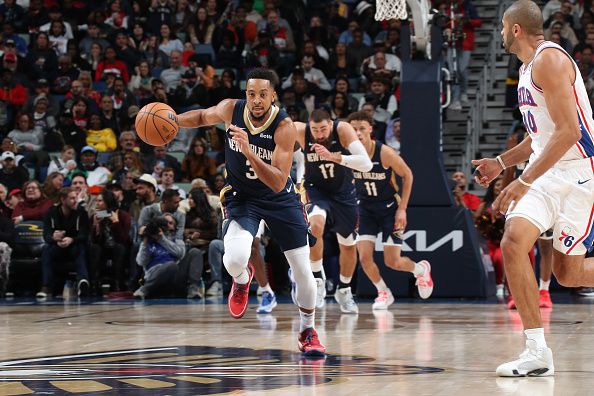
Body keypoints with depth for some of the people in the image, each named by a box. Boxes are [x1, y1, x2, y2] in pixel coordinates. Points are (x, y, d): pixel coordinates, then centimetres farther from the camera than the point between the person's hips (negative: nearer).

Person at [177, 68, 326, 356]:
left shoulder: (284, 127, -26)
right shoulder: (231, 109, -17)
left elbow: (278, 183, -33)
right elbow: (203, 116, 9)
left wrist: (248, 152, -44)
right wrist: (174, 120, -10)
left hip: (280, 198, -1)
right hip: (241, 196, 1)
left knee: (303, 271, 1)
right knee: (234, 259, -27)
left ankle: (307, 332, 26)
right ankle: (242, 279, 12)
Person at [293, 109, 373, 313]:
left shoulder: (343, 129, -28)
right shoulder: (300, 131, -25)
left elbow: (366, 164, -37)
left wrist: (333, 157, -47)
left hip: (343, 193, 1)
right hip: (316, 190, -1)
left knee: (348, 246, 12)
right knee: (315, 225, -33)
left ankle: (344, 290, 37)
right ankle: (317, 279, -17)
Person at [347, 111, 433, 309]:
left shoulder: (385, 153, -23)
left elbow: (407, 175, -9)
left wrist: (402, 209, -11)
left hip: (389, 208, -3)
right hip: (365, 209, 3)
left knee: (392, 262, -4)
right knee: (364, 257, -11)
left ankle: (421, 269, 30)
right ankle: (384, 293, 15)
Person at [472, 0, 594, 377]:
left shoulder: (549, 60, -16)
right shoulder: (529, 67, 16)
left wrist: (524, 181, -26)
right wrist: (502, 163, 18)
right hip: (547, 171, 9)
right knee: (513, 242, -3)